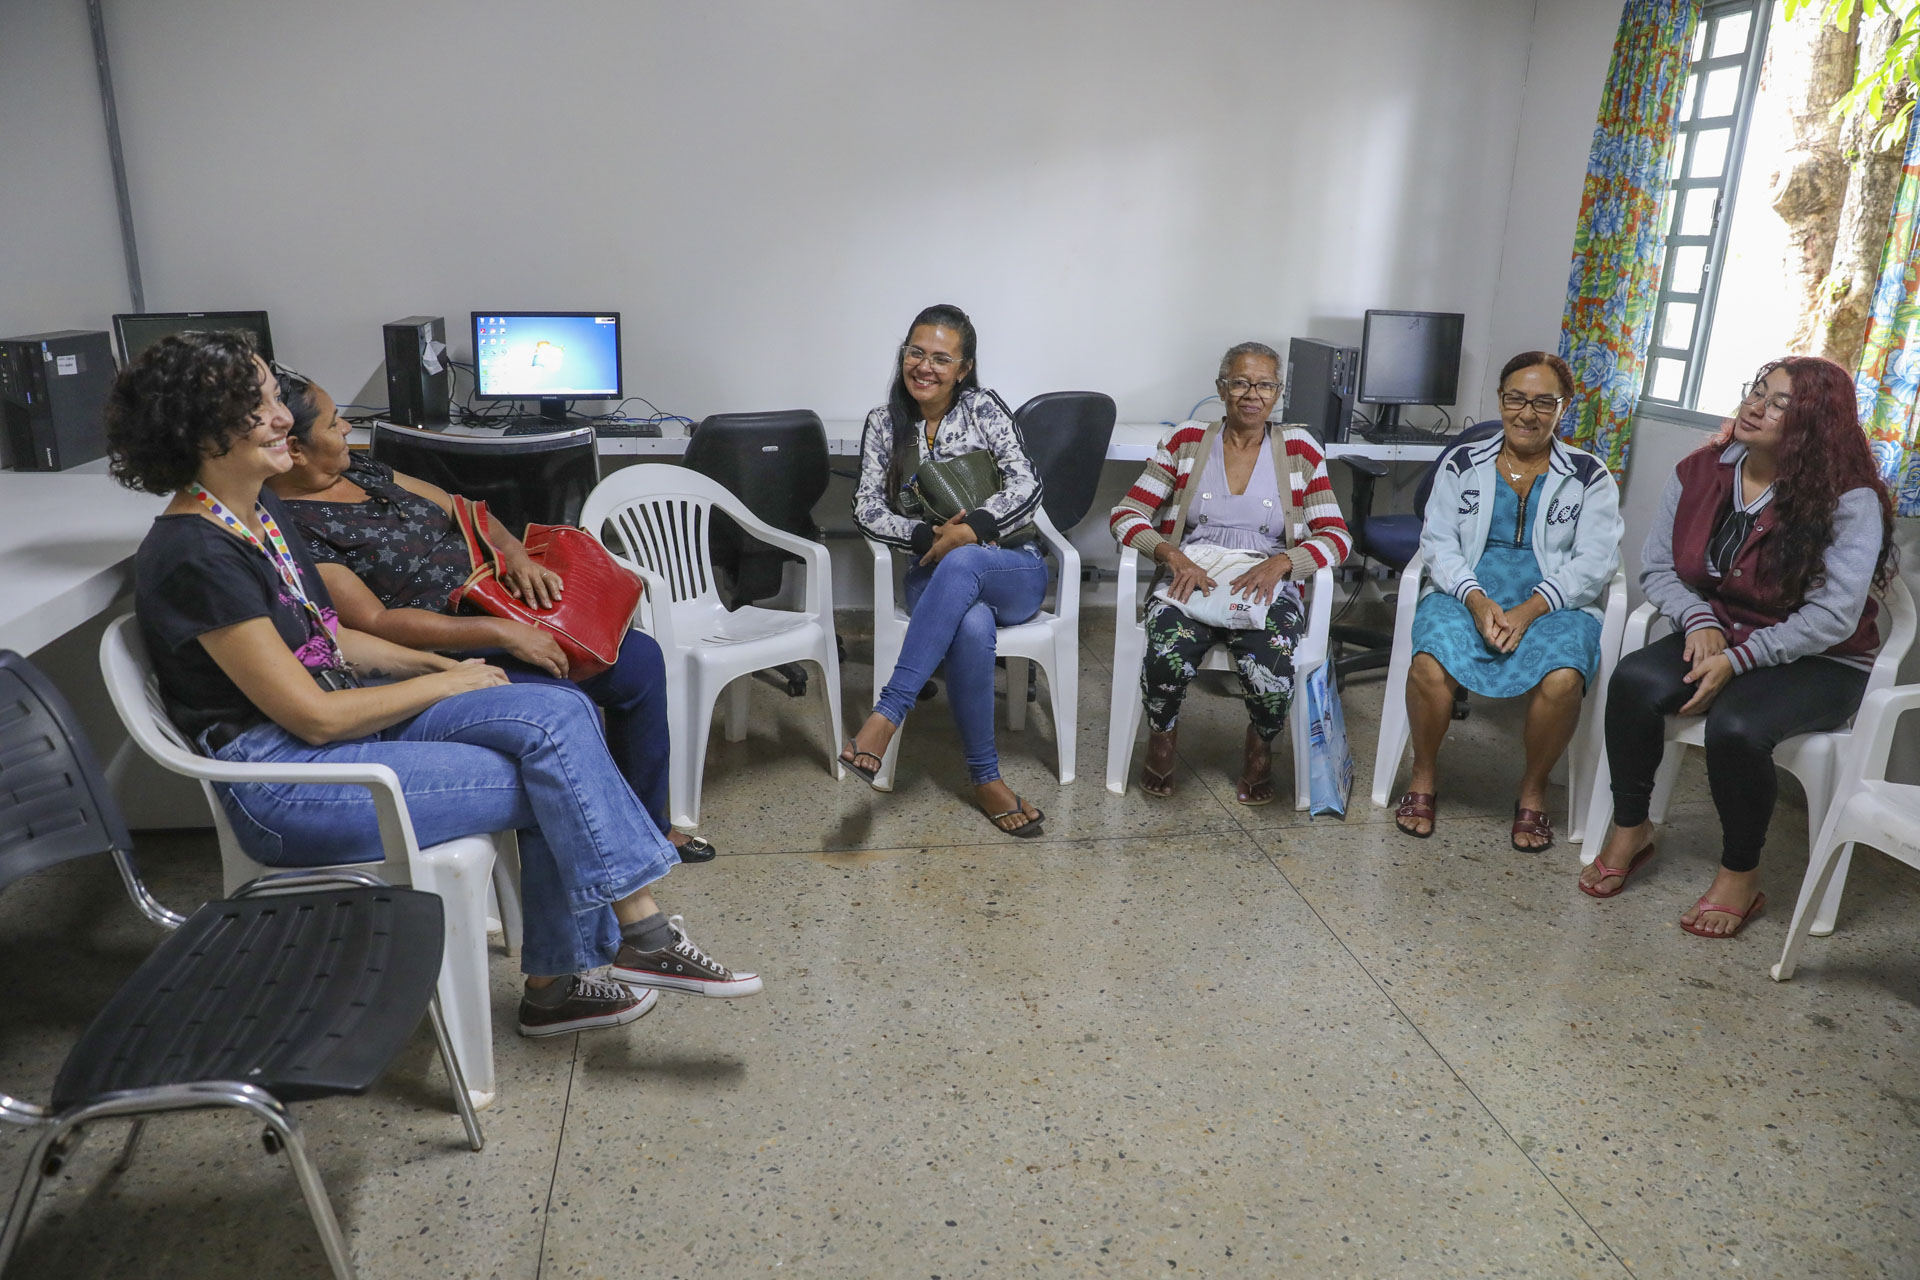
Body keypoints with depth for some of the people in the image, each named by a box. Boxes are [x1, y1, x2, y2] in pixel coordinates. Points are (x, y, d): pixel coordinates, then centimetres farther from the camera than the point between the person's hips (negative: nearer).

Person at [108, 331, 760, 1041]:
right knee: (551, 779, -17)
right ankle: (645, 936, 0)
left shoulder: (261, 509, 9)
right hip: (280, 779, -8)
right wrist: (449, 684, -9)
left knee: (560, 713, -13)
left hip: (342, 710, 8)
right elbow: (313, 717, -19)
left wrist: (437, 663, 4)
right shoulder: (193, 557, -20)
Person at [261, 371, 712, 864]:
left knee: (639, 659, 4)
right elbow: (374, 623, -24)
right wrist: (501, 633, -28)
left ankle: (647, 826, 19)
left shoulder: (356, 467, 9)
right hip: (440, 654, -9)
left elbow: (457, 508, 14)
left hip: (500, 610, 9)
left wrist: (515, 554, -7)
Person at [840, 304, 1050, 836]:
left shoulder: (984, 408, 1)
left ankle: (887, 715, -40)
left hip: (1013, 570, -1)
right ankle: (985, 779, -24)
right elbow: (868, 509, 1)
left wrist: (970, 528, -27)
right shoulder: (884, 423, 8)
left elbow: (1026, 486, -11)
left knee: (960, 564, -39)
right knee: (972, 627, -37)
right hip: (935, 577, 1)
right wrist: (927, 536, -17)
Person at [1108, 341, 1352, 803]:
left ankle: (1260, 745, 5)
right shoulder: (1186, 442, 9)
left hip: (1267, 586, 0)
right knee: (1167, 659, -34)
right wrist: (1172, 555, -16)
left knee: (1271, 669, -32)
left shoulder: (1299, 450, 9)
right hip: (1190, 579, 0)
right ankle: (1162, 736, 2)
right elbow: (1125, 515, 3)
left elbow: (1336, 536, 3)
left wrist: (1280, 563, -16)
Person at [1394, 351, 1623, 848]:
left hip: (1555, 603, 0)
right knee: (1430, 663, -32)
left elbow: (1594, 561, -1)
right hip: (1466, 594, 1)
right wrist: (1475, 599, -16)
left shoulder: (1589, 476, 8)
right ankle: (1422, 777, -6)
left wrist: (1530, 610, -17)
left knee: (1562, 679, -33)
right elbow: (1438, 540, 2)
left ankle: (1533, 790, -5)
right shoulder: (1463, 463, 11)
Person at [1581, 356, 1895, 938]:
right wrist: (1699, 620, -14)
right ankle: (1630, 828, -5)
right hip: (1719, 635, 4)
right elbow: (1657, 566, 3)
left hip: (1818, 663, -4)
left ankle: (1741, 876, -8)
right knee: (1633, 681, -26)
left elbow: (1832, 616, -20)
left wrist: (1738, 659, -24)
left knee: (1735, 725, -33)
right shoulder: (1699, 473, -1)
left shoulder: (1849, 500, -15)